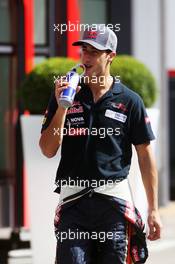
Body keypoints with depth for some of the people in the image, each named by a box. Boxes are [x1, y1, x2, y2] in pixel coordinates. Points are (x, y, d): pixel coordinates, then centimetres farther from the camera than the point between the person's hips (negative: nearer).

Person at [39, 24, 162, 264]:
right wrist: (61, 107, -10)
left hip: (114, 200, -1)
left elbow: (145, 156, 6)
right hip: (73, 199, 1)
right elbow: (48, 150, 4)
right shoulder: (65, 95, 9)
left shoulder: (129, 101, 5)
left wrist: (153, 210, 2)